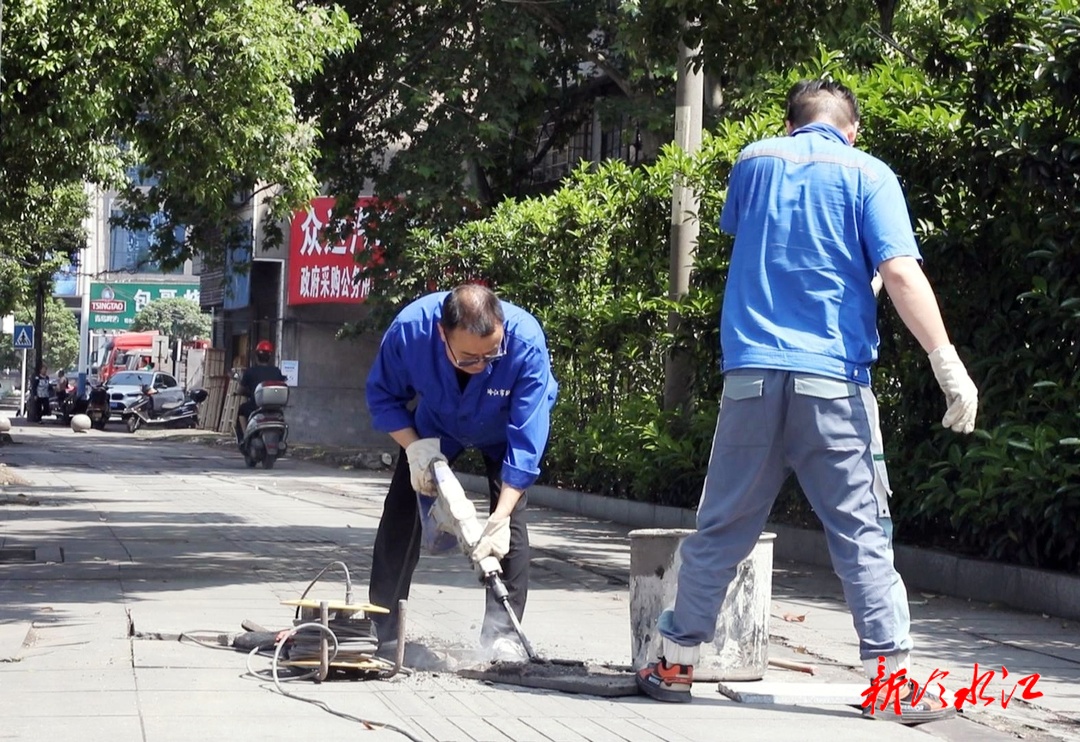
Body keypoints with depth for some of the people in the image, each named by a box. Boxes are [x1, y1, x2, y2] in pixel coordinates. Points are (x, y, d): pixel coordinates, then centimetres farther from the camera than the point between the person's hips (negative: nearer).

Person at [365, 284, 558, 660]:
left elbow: (525, 439, -39)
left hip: (502, 429, -2)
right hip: (435, 425, 2)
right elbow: (383, 395, -17)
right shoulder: (410, 328, -38)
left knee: (511, 516, -17)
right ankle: (380, 627, 8)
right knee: (401, 510, -2)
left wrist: (501, 517, -44)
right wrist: (414, 448, -32)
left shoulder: (526, 341, -42)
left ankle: (502, 631, -9)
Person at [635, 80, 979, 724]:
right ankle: (893, 681, -2)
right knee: (862, 533, 0)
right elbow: (900, 272, -11)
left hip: (752, 374, 3)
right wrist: (948, 364, -12)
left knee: (722, 529, 10)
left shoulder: (754, 162, 13)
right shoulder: (867, 174, 1)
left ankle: (677, 664, 15)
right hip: (834, 379, -3)